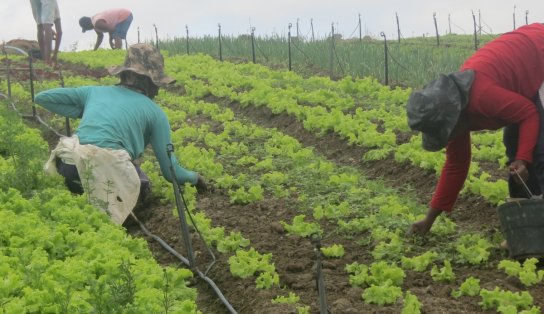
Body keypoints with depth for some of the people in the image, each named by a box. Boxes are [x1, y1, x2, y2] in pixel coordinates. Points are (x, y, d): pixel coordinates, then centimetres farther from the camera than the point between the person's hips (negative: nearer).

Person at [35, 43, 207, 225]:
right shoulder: (155, 112, 19)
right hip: (108, 166, -5)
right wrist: (194, 177, 39)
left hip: (69, 165, 5)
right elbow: (171, 172, 18)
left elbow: (42, 97, 27)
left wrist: (82, 113, 30)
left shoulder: (95, 91, 27)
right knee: (141, 183, 25)